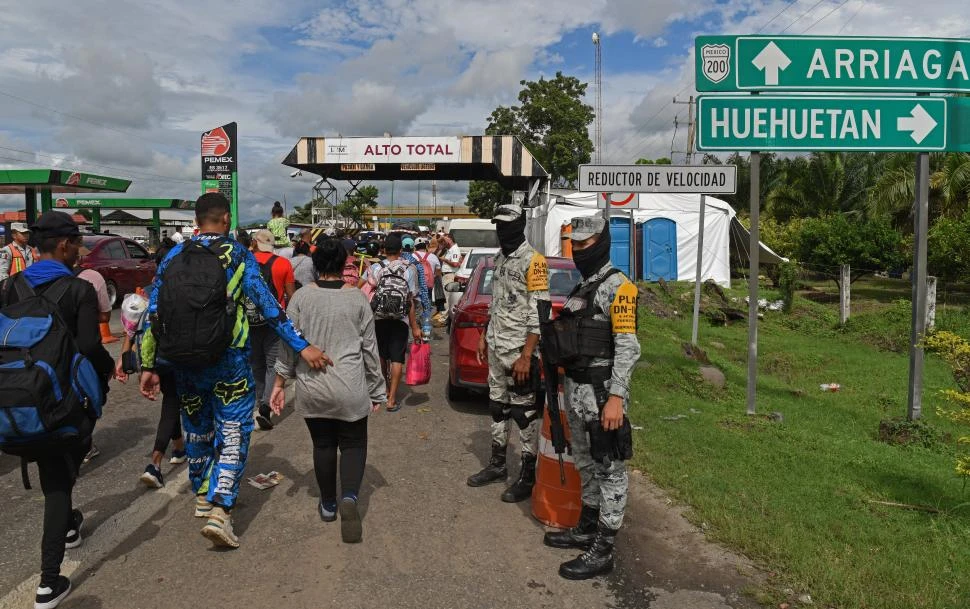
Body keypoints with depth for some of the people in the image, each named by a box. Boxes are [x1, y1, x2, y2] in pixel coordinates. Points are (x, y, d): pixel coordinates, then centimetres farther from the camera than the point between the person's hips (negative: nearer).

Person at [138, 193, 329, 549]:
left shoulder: (173, 257, 4)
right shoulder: (239, 257, -6)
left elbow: (153, 315, 4)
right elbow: (268, 307, -13)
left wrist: (148, 366, 10)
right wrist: (302, 347, -12)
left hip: (184, 363, 4)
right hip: (229, 363, -4)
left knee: (197, 429, 21)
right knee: (232, 436, 3)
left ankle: (203, 496, 39)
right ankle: (219, 510, -9)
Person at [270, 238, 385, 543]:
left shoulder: (302, 297, -2)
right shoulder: (357, 298, -3)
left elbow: (288, 343, -1)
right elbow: (370, 348, 1)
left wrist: (279, 382, 8)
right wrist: (376, 389, 9)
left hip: (311, 389, 2)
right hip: (350, 389, -1)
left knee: (323, 444, 16)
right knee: (353, 444, 10)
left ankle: (328, 505, 28)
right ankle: (349, 497, -13)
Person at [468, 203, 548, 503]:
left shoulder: (533, 261, -13)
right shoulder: (500, 259, 13)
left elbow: (539, 313, -18)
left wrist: (526, 356, -21)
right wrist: (484, 337, 19)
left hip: (519, 350, -8)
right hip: (496, 347, 8)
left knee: (524, 411, -1)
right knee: (497, 406, 15)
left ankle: (528, 476, 8)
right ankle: (497, 464, 28)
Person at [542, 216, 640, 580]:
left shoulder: (616, 286, -12)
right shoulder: (582, 287, 16)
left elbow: (627, 347, -18)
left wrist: (616, 397, -24)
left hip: (601, 392, -9)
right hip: (575, 389, 9)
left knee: (609, 470, 0)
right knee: (586, 464, 18)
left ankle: (602, 551, 6)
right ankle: (586, 529, 32)